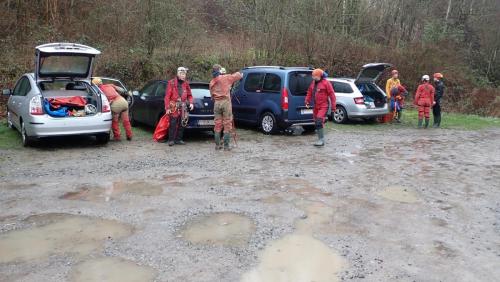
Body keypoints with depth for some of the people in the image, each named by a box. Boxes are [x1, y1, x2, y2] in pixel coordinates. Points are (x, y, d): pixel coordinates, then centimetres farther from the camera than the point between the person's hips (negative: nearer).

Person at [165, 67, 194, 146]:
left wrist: (191, 103, 0)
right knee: (173, 124, -7)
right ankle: (171, 140, 2)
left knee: (182, 124, 6)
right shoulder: (171, 83, -2)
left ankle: (178, 139, 16)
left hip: (183, 107, 5)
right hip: (174, 107, -5)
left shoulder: (186, 83, 12)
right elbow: (167, 96, -4)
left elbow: (189, 95, 19)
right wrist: (167, 108, -10)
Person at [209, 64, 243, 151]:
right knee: (227, 124, 0)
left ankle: (217, 145, 12)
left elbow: (212, 95, 17)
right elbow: (237, 75, 9)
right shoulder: (226, 78, 0)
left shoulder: (211, 82, 14)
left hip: (216, 103, 5)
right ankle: (226, 145, -1)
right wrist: (240, 74, 29)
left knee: (217, 124, 9)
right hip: (226, 102, -5)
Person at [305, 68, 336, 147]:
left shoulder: (326, 83, -8)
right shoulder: (313, 83, 12)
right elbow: (309, 93, 19)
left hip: (323, 106, -8)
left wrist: (333, 106, -10)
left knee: (319, 122, -19)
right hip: (316, 106, 8)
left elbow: (332, 95, -8)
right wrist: (307, 101, 6)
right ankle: (320, 139, 24)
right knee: (316, 123, 11)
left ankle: (321, 140, -13)